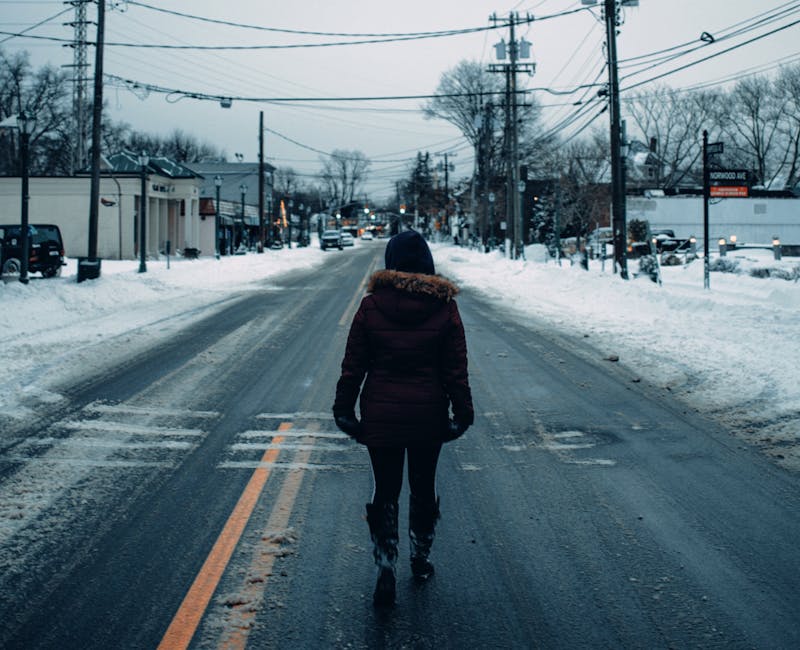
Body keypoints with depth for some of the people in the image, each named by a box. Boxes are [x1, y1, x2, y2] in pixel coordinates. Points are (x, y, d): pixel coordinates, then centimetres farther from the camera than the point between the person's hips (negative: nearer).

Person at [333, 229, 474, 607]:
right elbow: (456, 370, -3)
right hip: (428, 416, 1)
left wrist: (344, 410, 4)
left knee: (385, 492, 7)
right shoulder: (444, 307, -5)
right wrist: (462, 413, 5)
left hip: (380, 416, -1)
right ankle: (420, 560, 33)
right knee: (423, 488, 18)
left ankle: (386, 571, -4)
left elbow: (353, 365, -4)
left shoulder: (371, 306, -6)